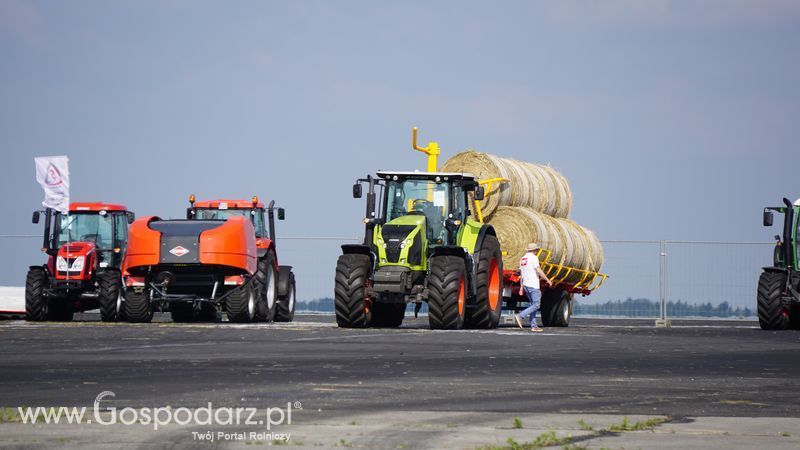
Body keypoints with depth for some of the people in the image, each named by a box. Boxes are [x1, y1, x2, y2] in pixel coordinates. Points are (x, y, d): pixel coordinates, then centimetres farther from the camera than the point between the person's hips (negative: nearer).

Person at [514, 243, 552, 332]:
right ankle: (520, 316, -18)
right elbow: (539, 271, -18)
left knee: (533, 304, 13)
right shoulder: (533, 258, -11)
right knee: (536, 305, -6)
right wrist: (547, 279, -7)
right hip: (533, 286, -9)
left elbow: (521, 274, 18)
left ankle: (533, 326, 8)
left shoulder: (522, 259, 14)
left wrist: (521, 287, 21)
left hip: (525, 285, 9)